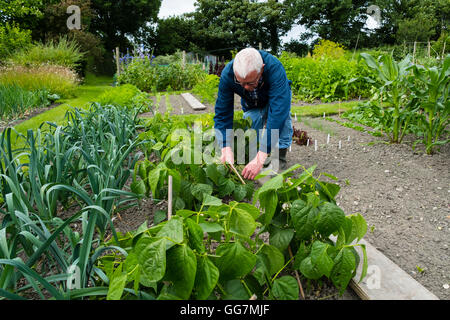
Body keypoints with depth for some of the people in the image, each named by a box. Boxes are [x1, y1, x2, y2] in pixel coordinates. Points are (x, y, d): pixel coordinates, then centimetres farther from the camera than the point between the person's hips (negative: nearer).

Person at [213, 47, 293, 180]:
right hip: (251, 105, 3)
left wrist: (261, 157, -57)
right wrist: (226, 148, -43)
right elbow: (222, 112, -29)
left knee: (282, 115, -33)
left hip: (275, 96, -2)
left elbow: (278, 113, -52)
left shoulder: (275, 69, -45)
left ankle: (280, 159, -18)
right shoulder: (227, 74, -35)